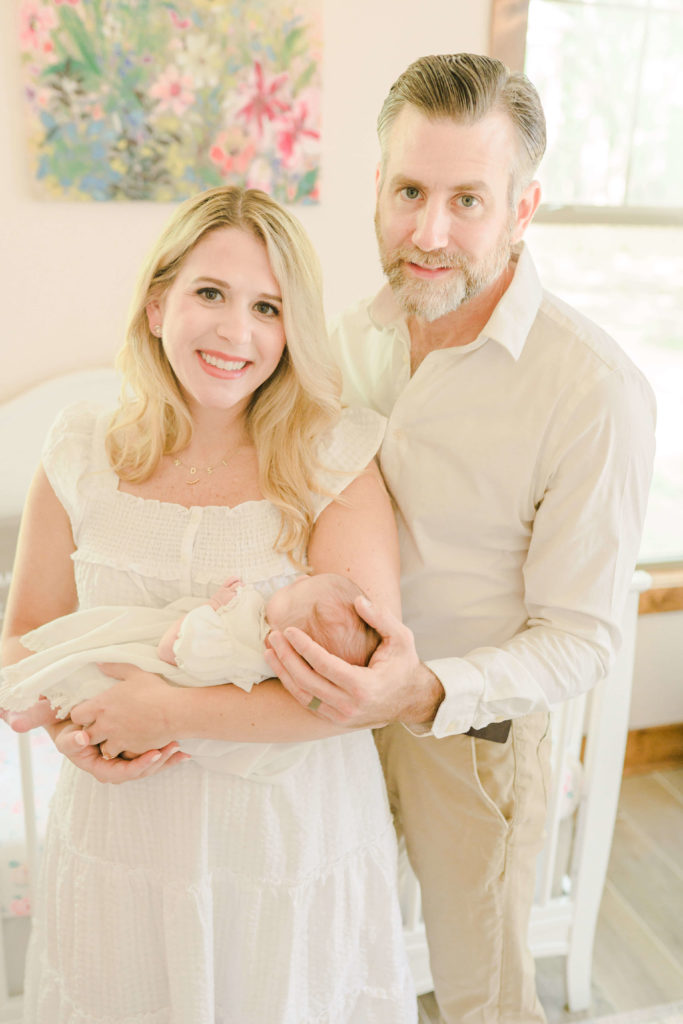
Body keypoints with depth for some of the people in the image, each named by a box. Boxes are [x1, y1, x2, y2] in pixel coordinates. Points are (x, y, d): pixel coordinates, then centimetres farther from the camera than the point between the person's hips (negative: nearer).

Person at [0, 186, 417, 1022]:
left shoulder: (335, 460, -14)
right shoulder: (81, 458, -5)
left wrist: (172, 713, -21)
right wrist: (69, 726, -14)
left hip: (292, 847, -2)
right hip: (121, 835, 2)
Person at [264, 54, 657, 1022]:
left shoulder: (598, 392, -24)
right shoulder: (357, 333, -4)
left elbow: (581, 637, -19)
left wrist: (429, 694, -35)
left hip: (471, 729, -4)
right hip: (338, 699, 5)